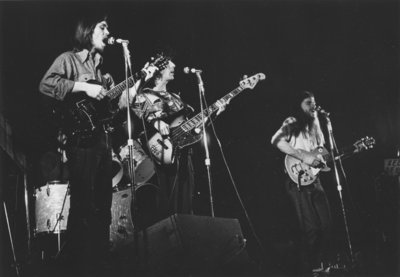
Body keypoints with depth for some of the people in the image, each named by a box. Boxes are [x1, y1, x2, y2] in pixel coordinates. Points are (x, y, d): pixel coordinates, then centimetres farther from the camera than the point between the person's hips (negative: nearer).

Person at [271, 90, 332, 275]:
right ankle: (310, 267, 4)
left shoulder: (315, 127, 20)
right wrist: (304, 157, -24)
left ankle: (322, 264, 20)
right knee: (311, 227, -10)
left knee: (325, 224, 6)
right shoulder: (292, 123, -4)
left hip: (314, 179, 8)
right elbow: (276, 140, -22)